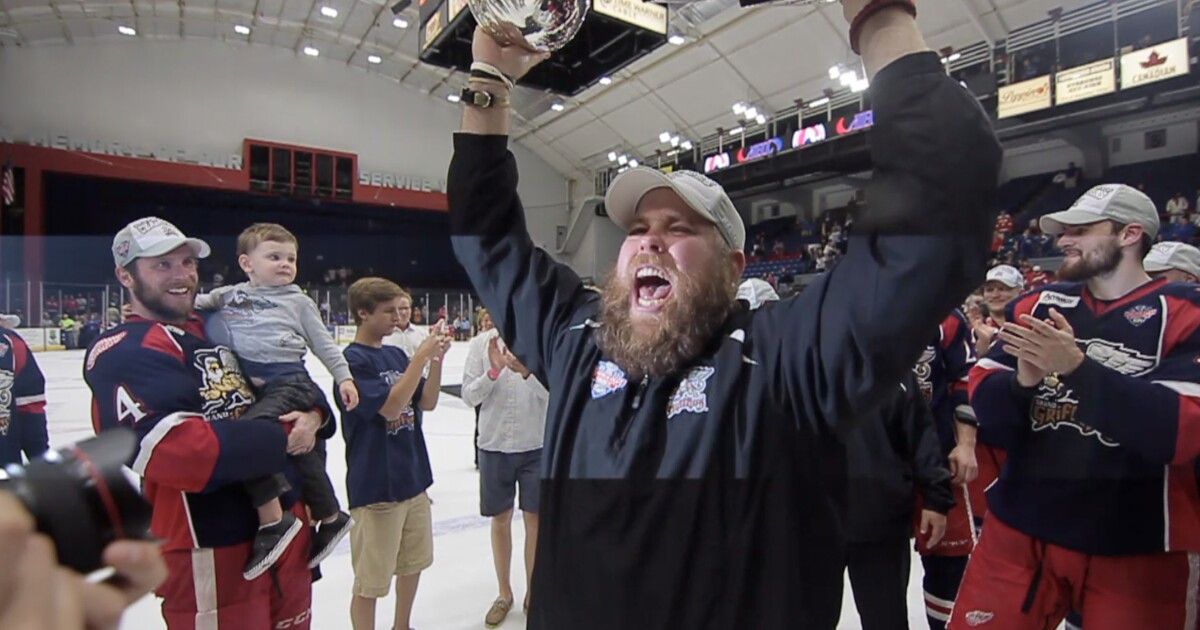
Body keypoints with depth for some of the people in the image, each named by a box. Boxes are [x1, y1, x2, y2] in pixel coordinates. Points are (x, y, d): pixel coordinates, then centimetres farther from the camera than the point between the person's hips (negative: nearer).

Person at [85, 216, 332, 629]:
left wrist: (312, 417, -9)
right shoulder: (123, 355, -13)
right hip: (210, 551, -7)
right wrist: (283, 439, -17)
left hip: (285, 527, 8)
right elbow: (179, 449, -27)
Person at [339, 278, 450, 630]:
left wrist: (436, 358, -9)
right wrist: (421, 355, -25)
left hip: (413, 477, 8)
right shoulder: (352, 359, -14)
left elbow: (427, 402, 4)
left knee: (414, 562, 21)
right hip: (376, 486, -7)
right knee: (370, 580, 6)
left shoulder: (397, 355, 7)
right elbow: (390, 406, -24)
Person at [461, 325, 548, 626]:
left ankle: (532, 592, 34)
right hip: (494, 444, 2)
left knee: (534, 519, 12)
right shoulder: (482, 343, -4)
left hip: (535, 445, -1)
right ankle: (504, 593, 37)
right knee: (500, 519, 16)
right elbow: (468, 395, -4)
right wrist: (493, 371, -20)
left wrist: (526, 371, -30)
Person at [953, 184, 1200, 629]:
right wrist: (1022, 382, -21)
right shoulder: (1037, 304, 5)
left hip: (1136, 550, -2)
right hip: (1021, 528, 3)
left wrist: (1078, 367, -27)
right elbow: (983, 399, -1)